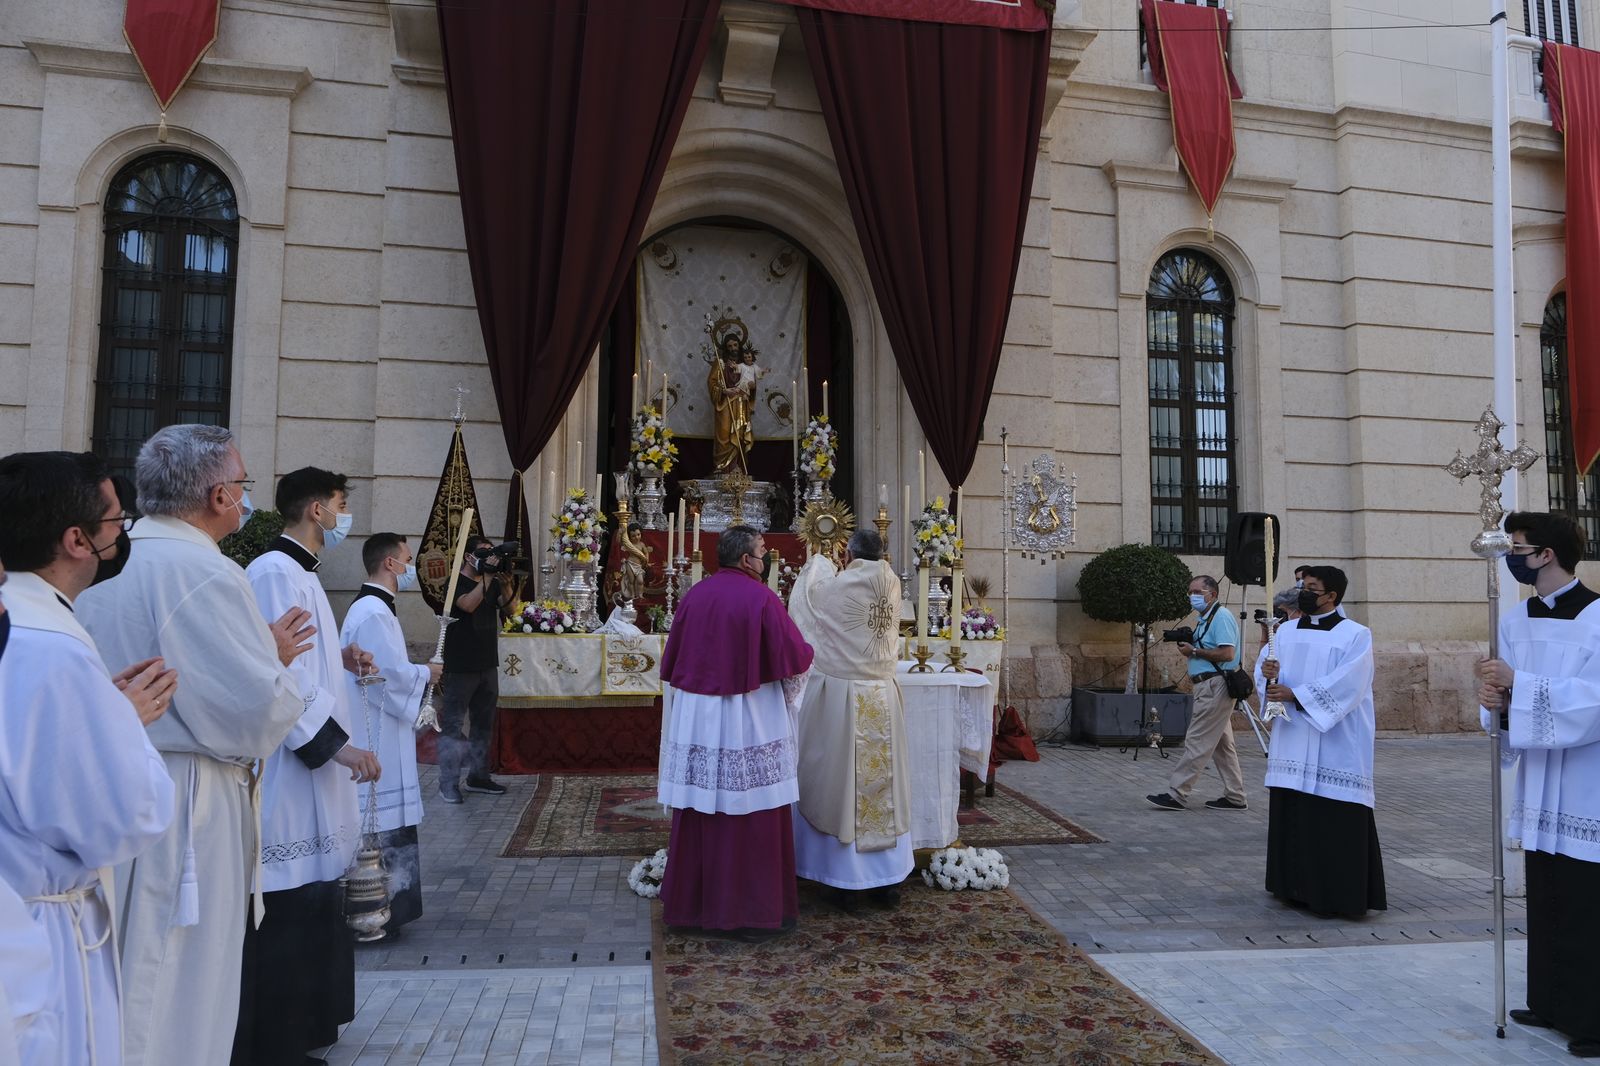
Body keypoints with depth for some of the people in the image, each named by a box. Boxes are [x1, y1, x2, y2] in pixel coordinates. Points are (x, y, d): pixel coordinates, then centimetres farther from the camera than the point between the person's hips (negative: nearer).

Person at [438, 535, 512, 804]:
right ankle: (448, 783, 2)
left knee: (483, 724, 14)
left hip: (488, 665, 7)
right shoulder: (456, 583, -7)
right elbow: (468, 604, -25)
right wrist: (487, 577, -24)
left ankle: (478, 776, 25)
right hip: (461, 667, -7)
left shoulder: (492, 583, 12)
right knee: (453, 725, -3)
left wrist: (506, 585, -18)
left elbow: (506, 605, -1)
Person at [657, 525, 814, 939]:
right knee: (754, 816, 4)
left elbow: (671, 661, 10)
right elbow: (796, 657, -8)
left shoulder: (693, 596, 4)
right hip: (749, 720, -5)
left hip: (696, 718, 5)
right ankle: (755, 911, 11)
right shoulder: (761, 598, -11)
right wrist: (806, 652, 13)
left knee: (699, 811, 12)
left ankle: (691, 902, 23)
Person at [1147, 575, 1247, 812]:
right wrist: (1189, 648, 3)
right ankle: (1234, 796, 18)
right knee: (1222, 745, 13)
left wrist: (1194, 651, -14)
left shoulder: (1221, 616, -12)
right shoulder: (1203, 619, 18)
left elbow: (1227, 654, -22)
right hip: (1209, 687, 10)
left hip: (1215, 687, -10)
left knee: (1197, 742, -7)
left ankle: (1176, 794, -5)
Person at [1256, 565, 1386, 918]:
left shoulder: (1356, 635, -4)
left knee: (1337, 821, -4)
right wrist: (1268, 674, -15)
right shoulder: (1286, 631, 12)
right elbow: (1263, 665, 8)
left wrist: (1294, 694, -19)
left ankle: (1341, 895, 5)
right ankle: (1295, 886, 19)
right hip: (1292, 743, 5)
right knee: (1290, 816, 8)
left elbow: (1345, 684, -15)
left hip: (1334, 746, -5)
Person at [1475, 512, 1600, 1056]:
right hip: (1539, 785, 6)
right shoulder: (1514, 621, 7)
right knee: (1544, 899, 14)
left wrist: (1517, 684, -22)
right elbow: (1515, 694, 8)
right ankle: (1551, 1002, 26)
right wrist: (1498, 700, -13)